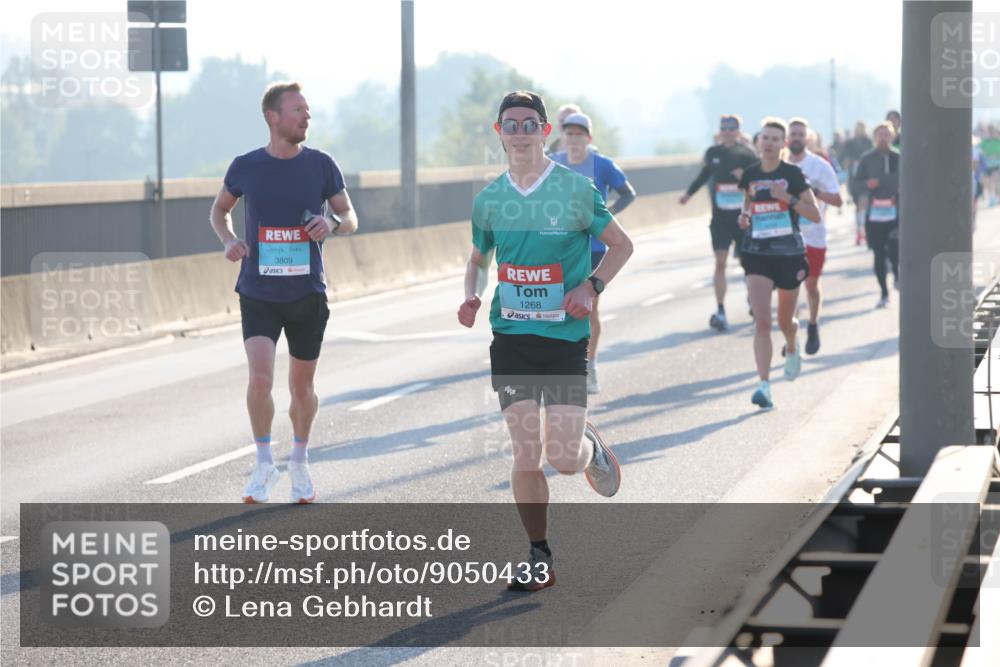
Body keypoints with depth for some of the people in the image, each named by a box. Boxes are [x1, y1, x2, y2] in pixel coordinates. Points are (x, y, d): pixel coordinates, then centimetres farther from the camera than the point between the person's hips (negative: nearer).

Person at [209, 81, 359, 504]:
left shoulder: (321, 165, -1)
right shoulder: (246, 167, -2)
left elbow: (350, 218, 7)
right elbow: (220, 209, 15)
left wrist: (333, 223, -16)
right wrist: (228, 241, -5)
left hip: (307, 294, 1)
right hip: (258, 294, -1)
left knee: (302, 386, 9)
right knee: (260, 379, -17)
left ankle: (299, 462, 31)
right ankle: (264, 465, 1)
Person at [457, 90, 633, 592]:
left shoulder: (576, 189, -5)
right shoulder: (488, 199, 5)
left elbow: (621, 245, 5)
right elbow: (478, 257, 21)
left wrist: (591, 286, -10)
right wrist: (471, 296, 1)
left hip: (566, 336, -2)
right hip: (510, 338, 3)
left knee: (564, 457, -8)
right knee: (525, 452, -2)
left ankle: (591, 447, 30)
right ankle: (539, 560, 10)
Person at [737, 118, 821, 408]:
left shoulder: (792, 174, -6)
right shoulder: (750, 174, 2)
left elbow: (815, 215, -7)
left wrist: (788, 198, -19)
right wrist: (745, 215, 1)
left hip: (790, 254, -1)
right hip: (757, 254, 1)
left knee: (785, 321, 15)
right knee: (761, 322, -14)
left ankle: (792, 349, 52)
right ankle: (764, 385, -16)